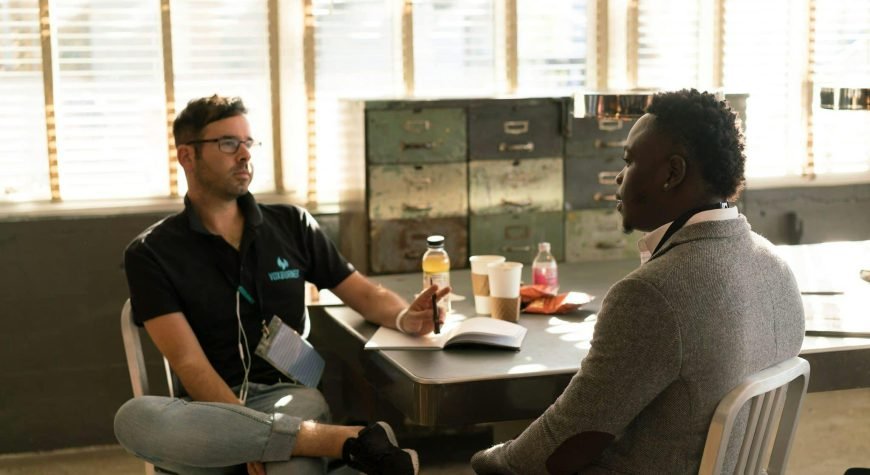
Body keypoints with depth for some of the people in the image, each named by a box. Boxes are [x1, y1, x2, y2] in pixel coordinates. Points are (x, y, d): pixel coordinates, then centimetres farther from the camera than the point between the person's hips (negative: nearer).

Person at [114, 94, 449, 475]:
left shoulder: (292, 225, 12)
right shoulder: (151, 254, 3)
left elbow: (362, 291, 16)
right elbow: (189, 363, -6)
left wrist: (405, 317, -8)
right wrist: (245, 434, -20)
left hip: (290, 393, -2)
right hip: (212, 412, 3)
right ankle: (346, 441, -33)